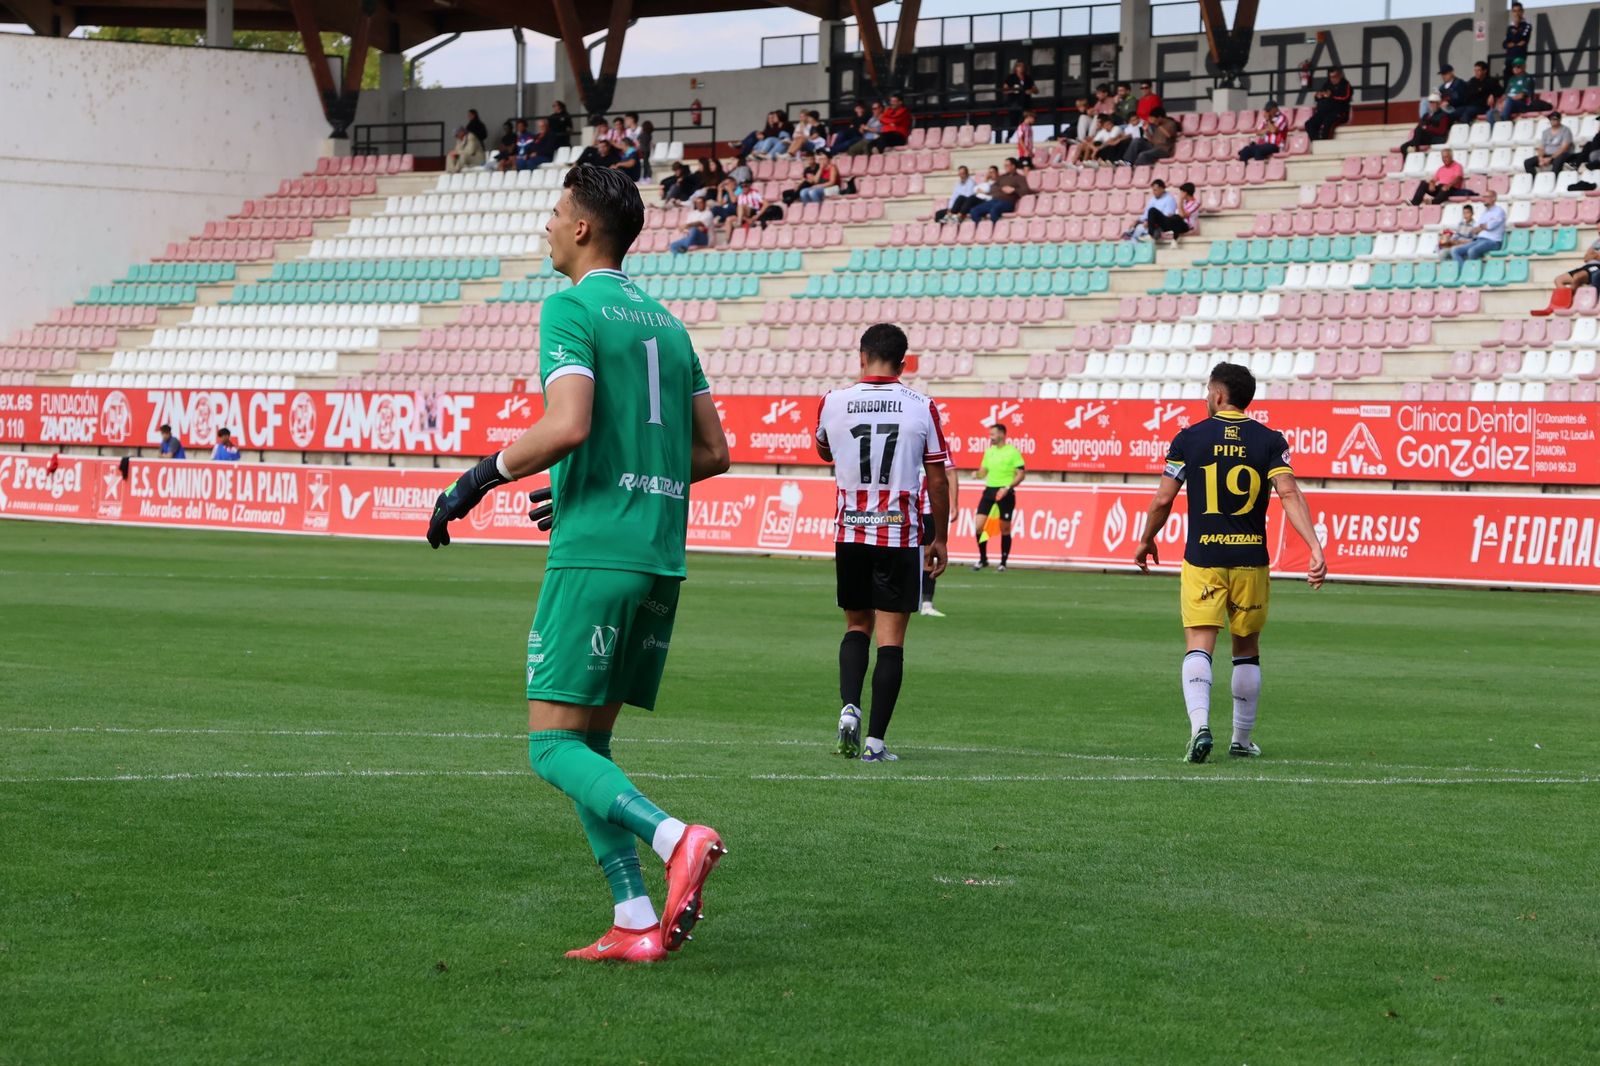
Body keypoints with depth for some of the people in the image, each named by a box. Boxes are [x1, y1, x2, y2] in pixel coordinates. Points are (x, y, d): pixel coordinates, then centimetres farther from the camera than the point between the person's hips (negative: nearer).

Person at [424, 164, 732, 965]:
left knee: (553, 743, -6)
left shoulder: (572, 309, -6)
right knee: (588, 743, 13)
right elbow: (714, 452, 18)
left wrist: (477, 480, -8)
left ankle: (673, 838, -28)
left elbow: (567, 425, -20)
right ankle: (635, 923, 3)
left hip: (594, 553, -8)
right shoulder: (665, 322, 18)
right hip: (661, 556, 8)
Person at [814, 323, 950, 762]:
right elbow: (938, 481, 0)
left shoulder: (832, 403, -1)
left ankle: (849, 706, -4)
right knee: (891, 637, 1)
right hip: (901, 536, -2)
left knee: (857, 625, 19)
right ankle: (875, 740, -3)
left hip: (850, 533, 2)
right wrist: (940, 540, 10)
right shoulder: (922, 408, -4)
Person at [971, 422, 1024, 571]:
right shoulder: (989, 451, 11)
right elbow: (983, 472, 18)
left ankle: (1003, 563, 13)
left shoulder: (1012, 452, -7)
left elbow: (1021, 473, -9)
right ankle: (983, 559, 9)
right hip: (989, 490, 5)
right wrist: (978, 474, -6)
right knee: (979, 525, -5)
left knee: (1005, 529, 3)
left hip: (1005, 493, -5)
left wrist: (1008, 488, -19)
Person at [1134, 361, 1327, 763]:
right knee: (1247, 650, 15)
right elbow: (1289, 494, -12)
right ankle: (1242, 740, 21)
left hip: (1202, 560, -2)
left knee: (1199, 645, -4)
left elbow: (1163, 499, 0)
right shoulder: (1269, 441, 0)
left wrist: (1146, 542, 17)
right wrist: (1315, 548, -17)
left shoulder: (1189, 438, -2)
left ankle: (1200, 725, -26)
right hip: (1251, 560, 2)